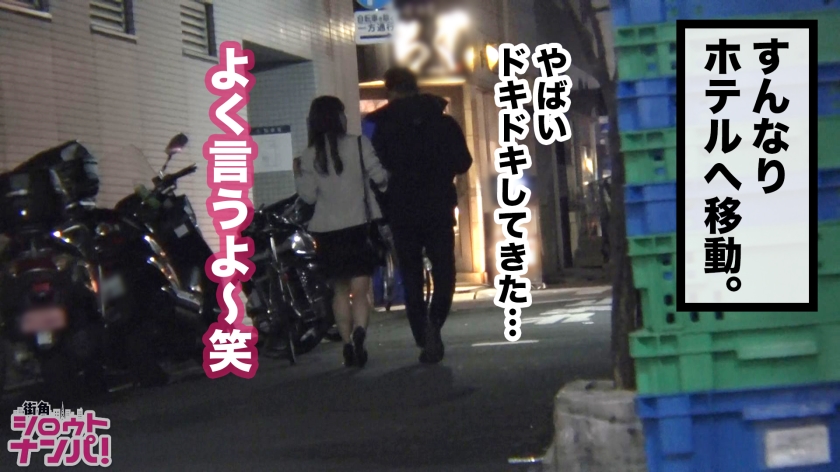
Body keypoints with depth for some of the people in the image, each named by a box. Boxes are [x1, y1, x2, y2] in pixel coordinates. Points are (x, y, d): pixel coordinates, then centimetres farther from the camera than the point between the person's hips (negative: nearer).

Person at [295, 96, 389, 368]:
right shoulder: (358, 144, -4)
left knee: (340, 289, 15)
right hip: (359, 225, -2)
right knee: (360, 289, -5)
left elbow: (308, 196, 1)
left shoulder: (310, 156, 1)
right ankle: (359, 333, -31)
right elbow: (379, 177, -7)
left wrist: (299, 176, 18)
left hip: (327, 231, 2)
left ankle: (348, 345, 10)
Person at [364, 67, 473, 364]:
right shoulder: (444, 122, 2)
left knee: (411, 276, 7)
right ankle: (434, 323, -15)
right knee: (443, 271, 8)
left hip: (401, 212, -1)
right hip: (438, 208, 1)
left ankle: (424, 339, 0)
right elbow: (463, 163, 3)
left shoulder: (384, 127, -3)